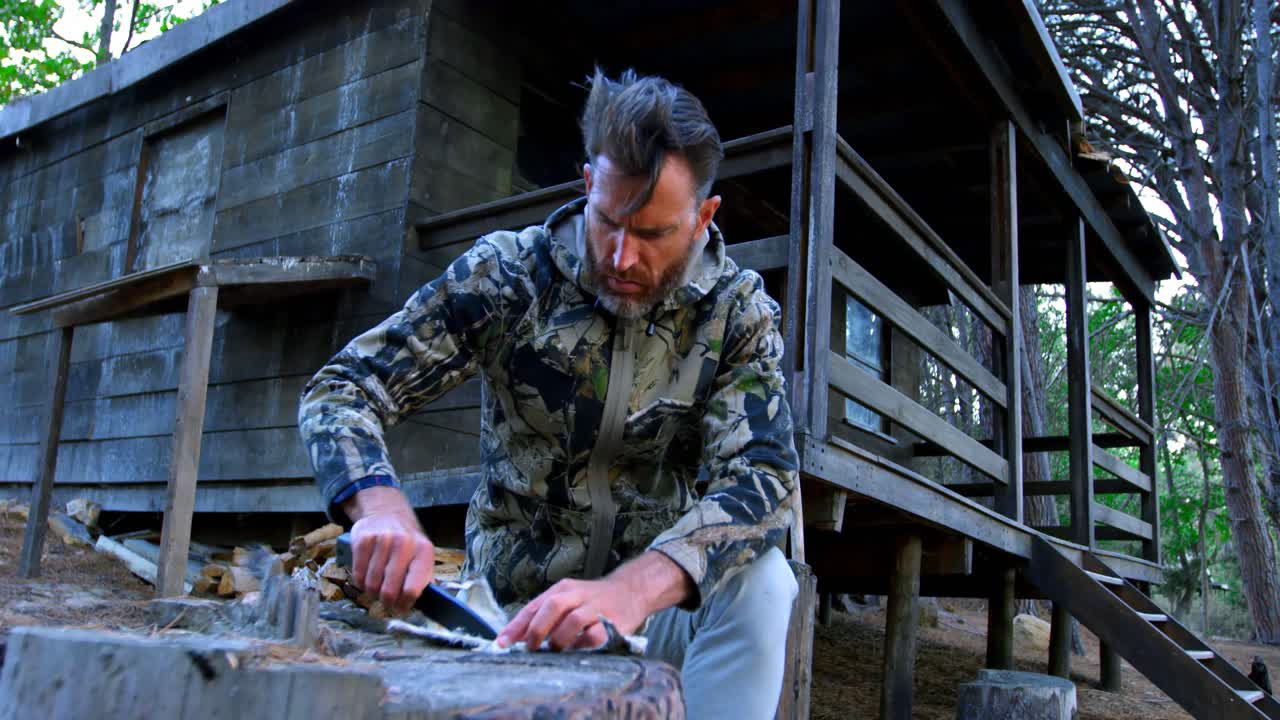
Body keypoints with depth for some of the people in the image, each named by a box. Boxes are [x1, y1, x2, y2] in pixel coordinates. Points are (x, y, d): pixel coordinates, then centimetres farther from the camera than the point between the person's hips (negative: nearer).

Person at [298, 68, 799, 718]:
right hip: (514, 608, 0)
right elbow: (339, 391, -10)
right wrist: (381, 504, -34)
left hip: (658, 597, 1)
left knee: (760, 582, -30)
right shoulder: (506, 273, -10)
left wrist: (632, 588, -42)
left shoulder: (738, 312, -9)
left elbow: (761, 477, -22)